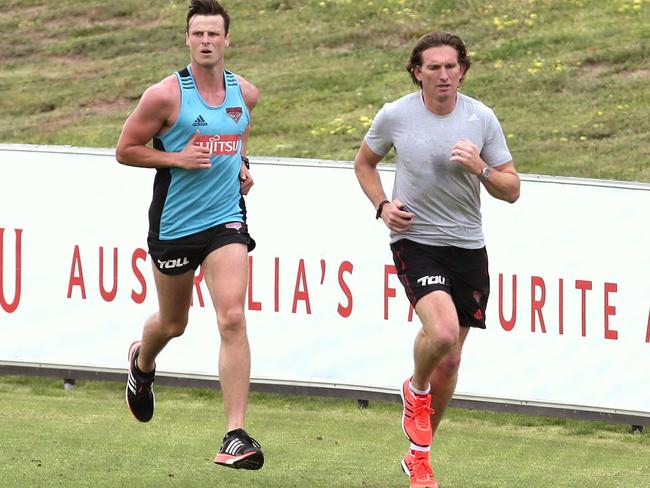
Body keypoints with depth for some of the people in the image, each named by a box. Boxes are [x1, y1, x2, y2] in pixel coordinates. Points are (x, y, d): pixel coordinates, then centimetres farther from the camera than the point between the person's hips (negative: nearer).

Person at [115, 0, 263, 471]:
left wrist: (241, 162, 8)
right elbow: (125, 150, -5)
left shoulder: (245, 93, 3)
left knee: (232, 319, -15)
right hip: (174, 224, -2)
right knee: (173, 323, 16)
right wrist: (176, 158, -18)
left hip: (226, 220, 2)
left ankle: (236, 435, -16)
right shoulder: (165, 95, -12)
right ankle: (142, 362, 55)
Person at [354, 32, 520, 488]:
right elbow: (365, 162, 14)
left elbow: (511, 189, 3)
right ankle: (416, 389, 6)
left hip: (468, 247, 3)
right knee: (442, 331, -28)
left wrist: (480, 168, -17)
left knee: (449, 362, 7)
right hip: (415, 241, -3)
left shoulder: (481, 118, -1)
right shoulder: (394, 116, -5)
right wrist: (382, 205, -3)